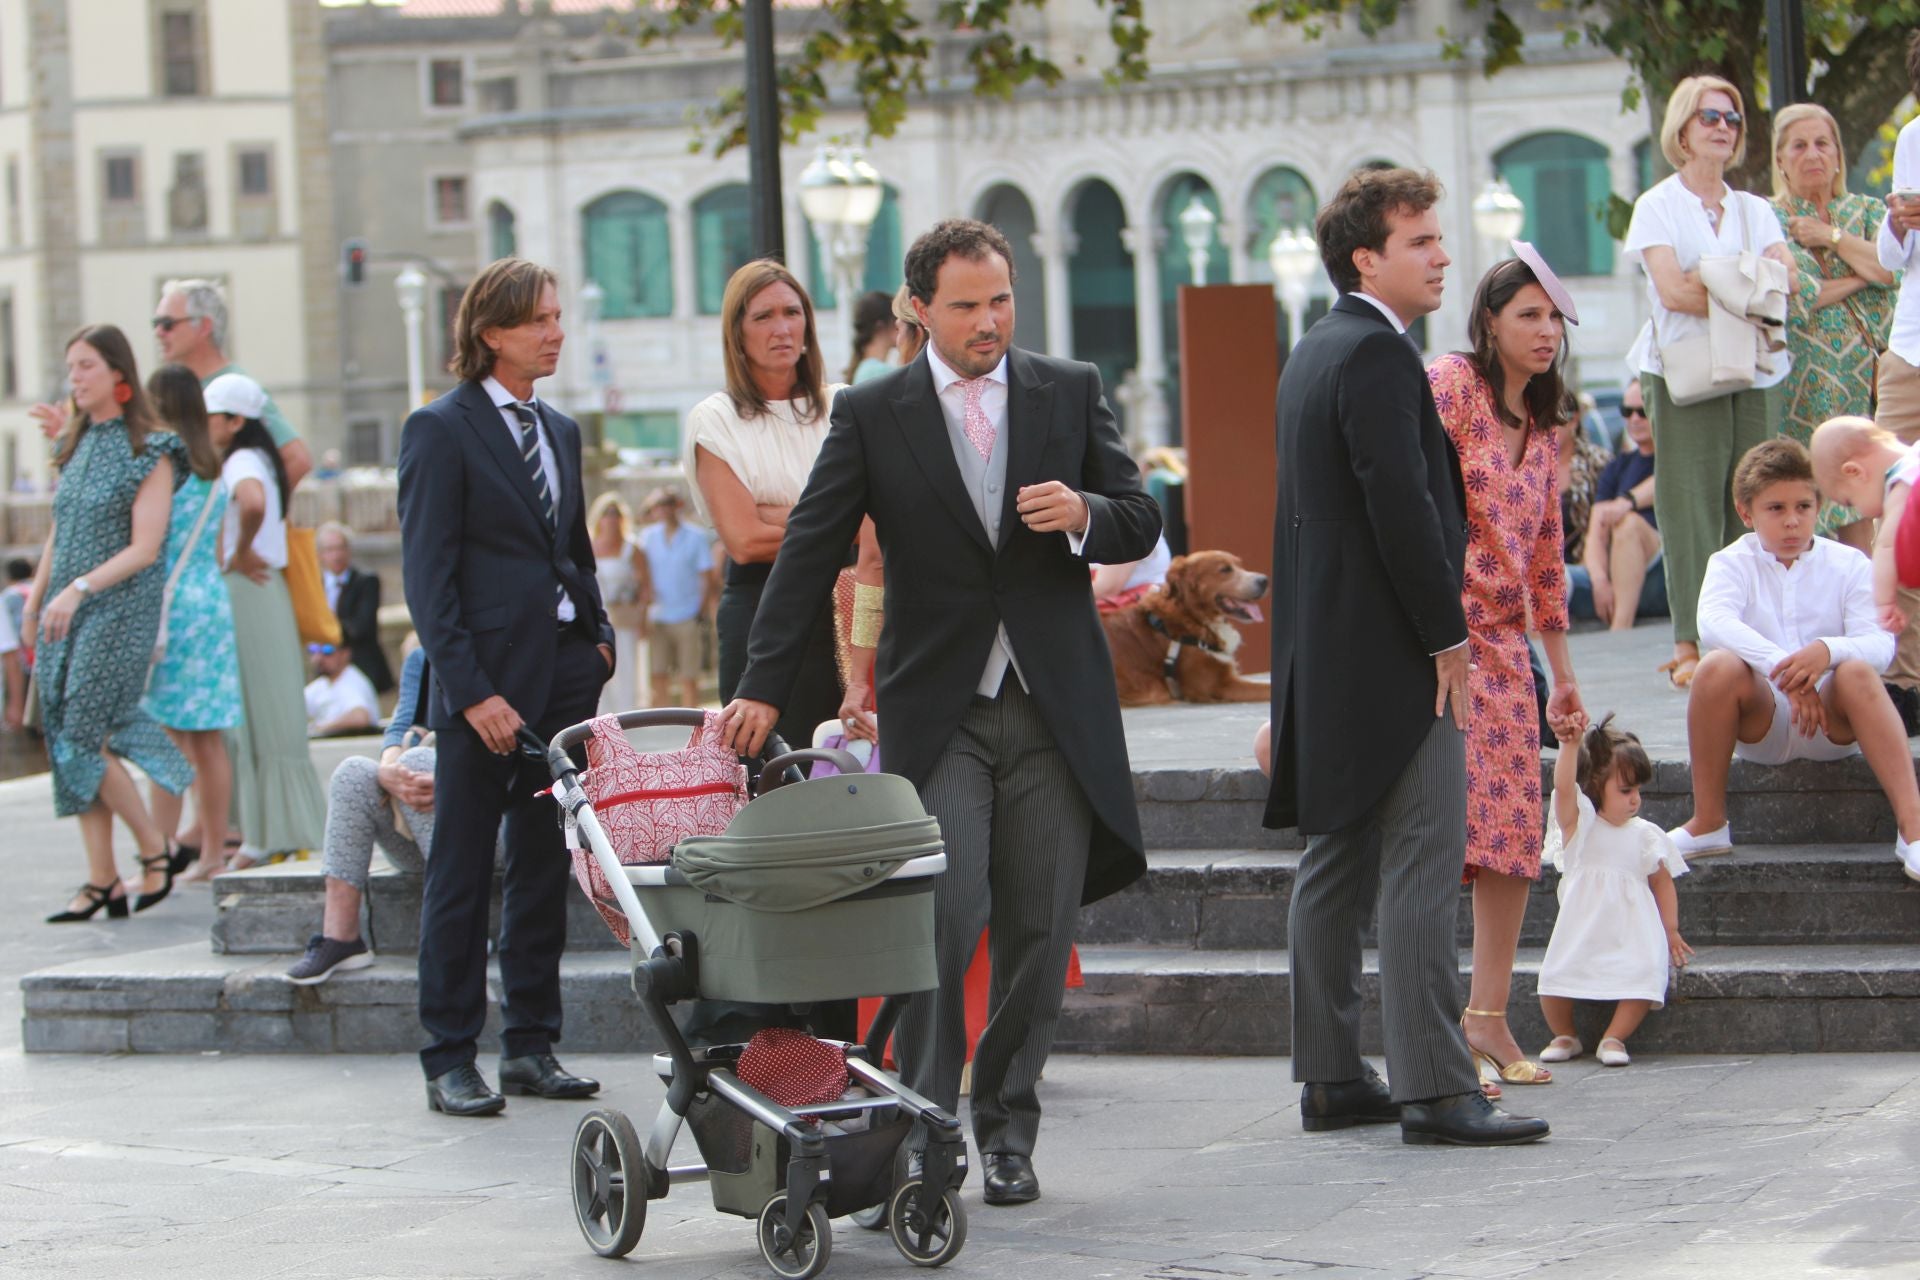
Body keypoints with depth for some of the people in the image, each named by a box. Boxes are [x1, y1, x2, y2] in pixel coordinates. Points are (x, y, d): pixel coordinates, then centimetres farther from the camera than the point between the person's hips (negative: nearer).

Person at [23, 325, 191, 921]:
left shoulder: (149, 452, -8)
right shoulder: (77, 445, 13)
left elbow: (144, 548, -14)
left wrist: (80, 588, -22)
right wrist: (34, 599, 13)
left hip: (120, 609, -7)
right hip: (64, 612, 7)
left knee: (85, 738, -12)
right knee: (67, 742, 2)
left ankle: (154, 847, 5)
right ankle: (100, 881, 4)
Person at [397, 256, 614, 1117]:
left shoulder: (559, 430, 15)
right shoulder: (441, 430, -6)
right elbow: (428, 575, -10)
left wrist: (598, 636, 7)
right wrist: (471, 690, -16)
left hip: (565, 672, 7)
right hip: (486, 678, -7)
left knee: (543, 868, 9)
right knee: (462, 877, 0)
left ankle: (531, 1046, 16)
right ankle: (450, 1061, 5)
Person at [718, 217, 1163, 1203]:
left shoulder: (1071, 391, 7)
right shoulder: (872, 415, 2)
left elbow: (1142, 523, 8)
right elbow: (810, 552, 1)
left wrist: (1084, 513, -15)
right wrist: (764, 686, -4)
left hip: (1056, 709, 2)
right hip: (936, 713, -2)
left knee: (1039, 931, 3)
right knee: (944, 915, -14)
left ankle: (1006, 1130, 16)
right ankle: (923, 1127, -6)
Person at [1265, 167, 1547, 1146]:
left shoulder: (1312, 354, 17)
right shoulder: (1375, 353, -15)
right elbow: (1401, 503, -22)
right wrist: (1447, 635, -16)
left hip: (1323, 653, 11)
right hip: (1391, 657, -10)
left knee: (1335, 866, 13)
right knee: (1420, 869, -10)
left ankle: (1330, 1077, 17)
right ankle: (1434, 1091, -11)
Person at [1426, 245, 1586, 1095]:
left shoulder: (1540, 425, 17)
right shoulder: (1450, 386, -7)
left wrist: (1562, 669, 25)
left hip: (1502, 644, 7)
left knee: (1514, 832, 2)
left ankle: (1488, 1019, 6)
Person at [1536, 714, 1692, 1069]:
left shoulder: (1645, 835, 7)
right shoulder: (1579, 823, -1)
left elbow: (1662, 882, 15)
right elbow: (1563, 786, -19)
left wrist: (1670, 929, 8)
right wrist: (1571, 745, -33)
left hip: (1631, 936, 1)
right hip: (1580, 932, -1)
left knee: (1642, 979, -24)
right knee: (1554, 978, -18)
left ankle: (1614, 1037, -6)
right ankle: (1564, 1036, 8)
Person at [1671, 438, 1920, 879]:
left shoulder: (1848, 565, 3)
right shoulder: (1732, 564, 1)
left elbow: (1880, 643, -12)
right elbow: (1714, 622, -22)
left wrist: (1828, 651, -35)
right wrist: (1781, 667, -38)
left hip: (1833, 728, 0)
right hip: (1761, 726, 0)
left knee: (1857, 672, -31)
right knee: (1719, 667, -29)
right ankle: (1707, 824, -18)